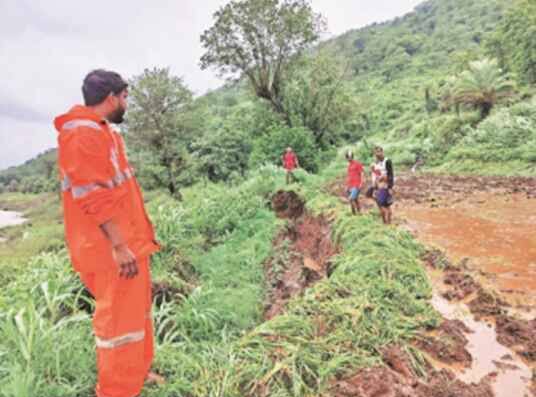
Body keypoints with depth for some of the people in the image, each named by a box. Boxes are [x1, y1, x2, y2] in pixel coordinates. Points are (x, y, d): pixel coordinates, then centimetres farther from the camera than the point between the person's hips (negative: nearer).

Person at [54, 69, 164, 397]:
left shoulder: (104, 132, 14)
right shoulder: (82, 135, -18)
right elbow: (92, 197, -24)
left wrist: (138, 235, 21)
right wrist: (119, 246, -25)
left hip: (129, 240, 10)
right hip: (112, 247, -10)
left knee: (138, 308, 20)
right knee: (120, 316, 1)